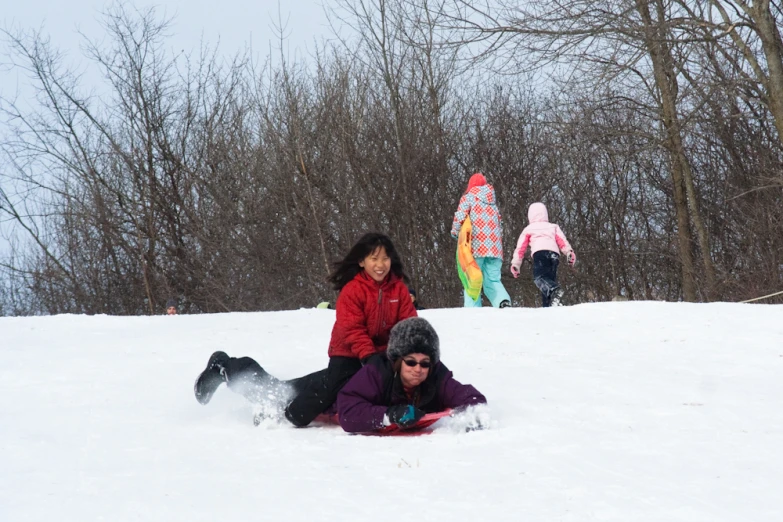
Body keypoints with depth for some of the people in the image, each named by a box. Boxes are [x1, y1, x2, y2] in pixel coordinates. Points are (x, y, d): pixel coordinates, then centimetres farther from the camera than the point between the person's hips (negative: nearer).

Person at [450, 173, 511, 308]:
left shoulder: (468, 197, 4)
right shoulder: (493, 202, 21)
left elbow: (460, 217, -7)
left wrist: (455, 232, 8)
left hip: (476, 247, -4)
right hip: (494, 248, 4)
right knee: (493, 279, 5)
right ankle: (503, 300, -21)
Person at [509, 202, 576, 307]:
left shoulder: (529, 229, 29)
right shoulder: (553, 227, 34)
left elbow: (520, 247, 25)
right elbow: (562, 240, 16)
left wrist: (515, 264, 27)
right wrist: (569, 252, 4)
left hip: (539, 251, -4)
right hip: (554, 253, 4)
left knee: (539, 278, -21)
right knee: (550, 279, 10)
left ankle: (554, 290, -50)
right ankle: (548, 305, -7)